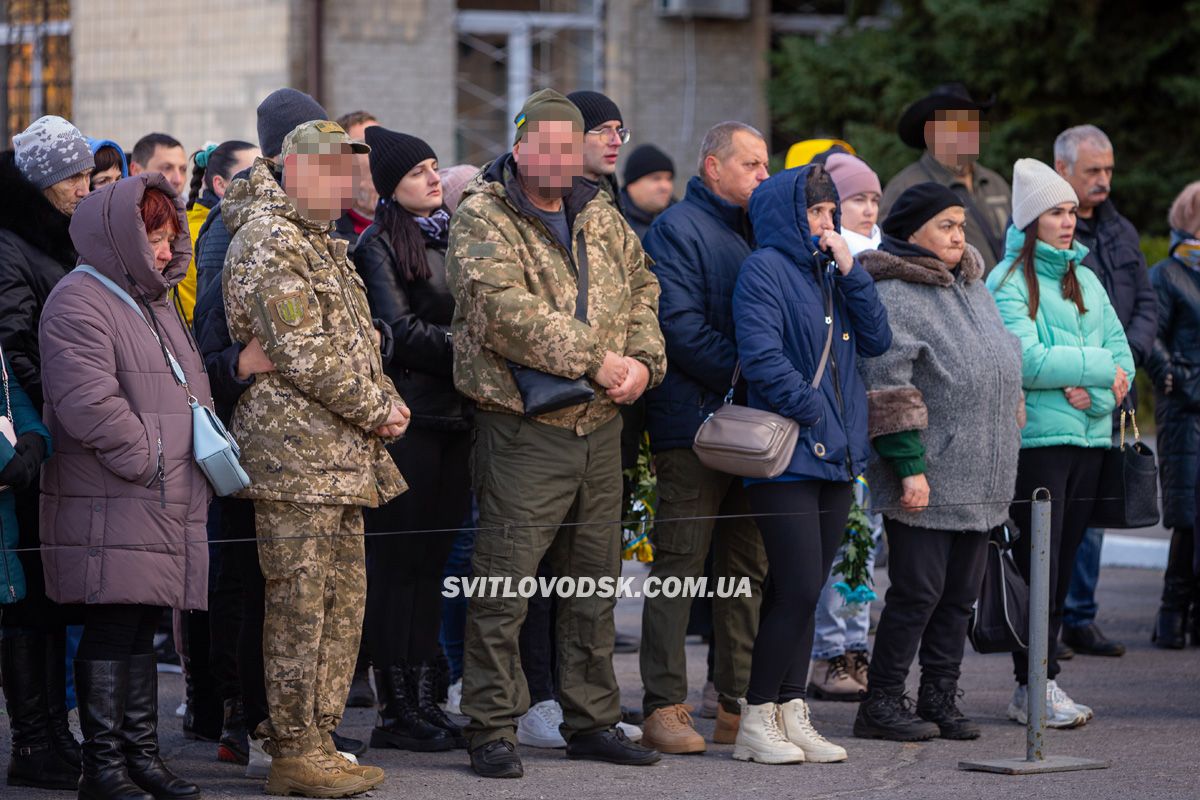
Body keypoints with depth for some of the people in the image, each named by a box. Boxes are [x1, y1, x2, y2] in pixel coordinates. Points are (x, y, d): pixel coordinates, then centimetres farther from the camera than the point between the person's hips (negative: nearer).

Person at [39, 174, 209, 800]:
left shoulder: (154, 301, 22)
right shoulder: (79, 302, -9)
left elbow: (188, 392, 31)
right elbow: (89, 403, -20)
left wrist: (208, 451, 14)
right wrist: (153, 461, -15)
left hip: (165, 506, 9)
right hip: (109, 508, -9)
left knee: (141, 630, 12)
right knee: (111, 630, -7)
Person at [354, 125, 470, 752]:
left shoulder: (451, 236, 18)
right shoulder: (380, 246, -4)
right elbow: (399, 334, -12)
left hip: (455, 416, 7)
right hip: (407, 415, -7)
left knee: (432, 558, 9)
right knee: (398, 559, -4)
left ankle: (422, 698, 13)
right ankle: (396, 710, -1)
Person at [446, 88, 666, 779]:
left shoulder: (600, 216, 13)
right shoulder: (482, 219, -8)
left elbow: (641, 288, 17)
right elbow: (507, 311, -20)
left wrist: (642, 360, -3)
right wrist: (594, 360, -19)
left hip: (600, 426, 7)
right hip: (524, 430, -7)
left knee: (595, 581, 14)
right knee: (505, 586, -5)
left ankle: (593, 720, 24)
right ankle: (494, 731, 2)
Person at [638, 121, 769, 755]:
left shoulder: (755, 232, 19)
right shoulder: (678, 229, -6)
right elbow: (681, 327, -16)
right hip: (694, 422, -8)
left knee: (748, 568, 8)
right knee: (680, 564, -5)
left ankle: (738, 705, 13)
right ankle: (664, 708, -3)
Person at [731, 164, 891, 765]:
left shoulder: (828, 274, 18)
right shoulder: (766, 269, -6)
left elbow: (877, 341, 8)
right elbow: (762, 356, -16)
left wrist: (850, 271, 0)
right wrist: (811, 412, -12)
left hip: (835, 457, 8)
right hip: (787, 459, -8)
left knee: (801, 592, 8)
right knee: (797, 591, -11)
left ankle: (791, 715, 11)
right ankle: (757, 720, -4)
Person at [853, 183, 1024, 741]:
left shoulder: (972, 287, 17)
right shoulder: (893, 297, -11)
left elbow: (1004, 363, 26)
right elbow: (888, 386, -17)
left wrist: (1005, 446, 21)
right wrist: (910, 465, -21)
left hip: (981, 479, 8)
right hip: (928, 478, -8)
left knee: (960, 592, 10)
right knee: (918, 589, -7)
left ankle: (940, 697, 17)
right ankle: (880, 704, 1)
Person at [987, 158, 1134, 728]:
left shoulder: (1085, 280, 16)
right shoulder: (1008, 282, -4)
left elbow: (1122, 356, 11)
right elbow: (1027, 360, -16)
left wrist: (1096, 391, -9)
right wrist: (1098, 367, -11)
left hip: (1089, 439, 6)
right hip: (1035, 440, -6)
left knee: (1063, 566, 8)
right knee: (1038, 566, -7)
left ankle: (1037, 686, 13)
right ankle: (1036, 685, -5)